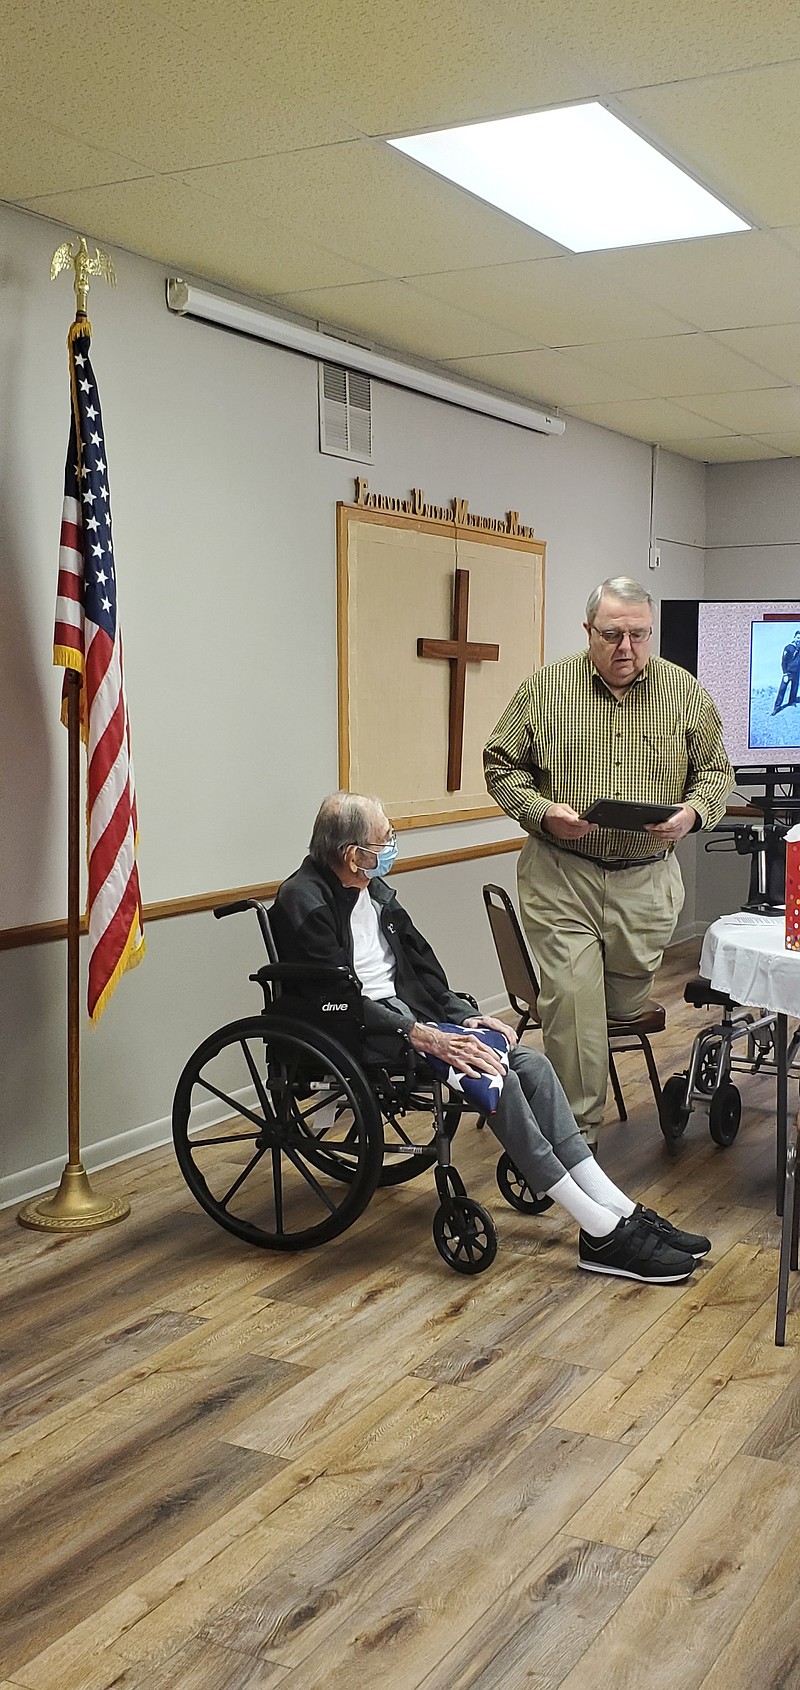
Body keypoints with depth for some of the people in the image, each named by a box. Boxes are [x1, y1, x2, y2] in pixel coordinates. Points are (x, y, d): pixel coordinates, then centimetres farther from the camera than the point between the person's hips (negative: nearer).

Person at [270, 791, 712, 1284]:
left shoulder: (374, 888, 13)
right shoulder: (305, 902, -14)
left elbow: (419, 961, 17)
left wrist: (464, 1015, 4)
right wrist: (420, 1037, -25)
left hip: (411, 1012, 9)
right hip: (364, 1037, -9)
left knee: (530, 1063, -10)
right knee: (492, 1077, -25)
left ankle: (619, 1210, -11)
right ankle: (600, 1232, -20)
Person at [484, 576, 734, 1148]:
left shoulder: (685, 692, 4)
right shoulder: (545, 688, -1)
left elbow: (716, 770, 10)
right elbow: (501, 763, 4)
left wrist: (692, 813, -11)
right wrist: (542, 812, -14)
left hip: (647, 880, 3)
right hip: (561, 876, -2)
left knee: (623, 1006, 11)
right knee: (572, 1003, -9)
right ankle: (577, 1137, 3)